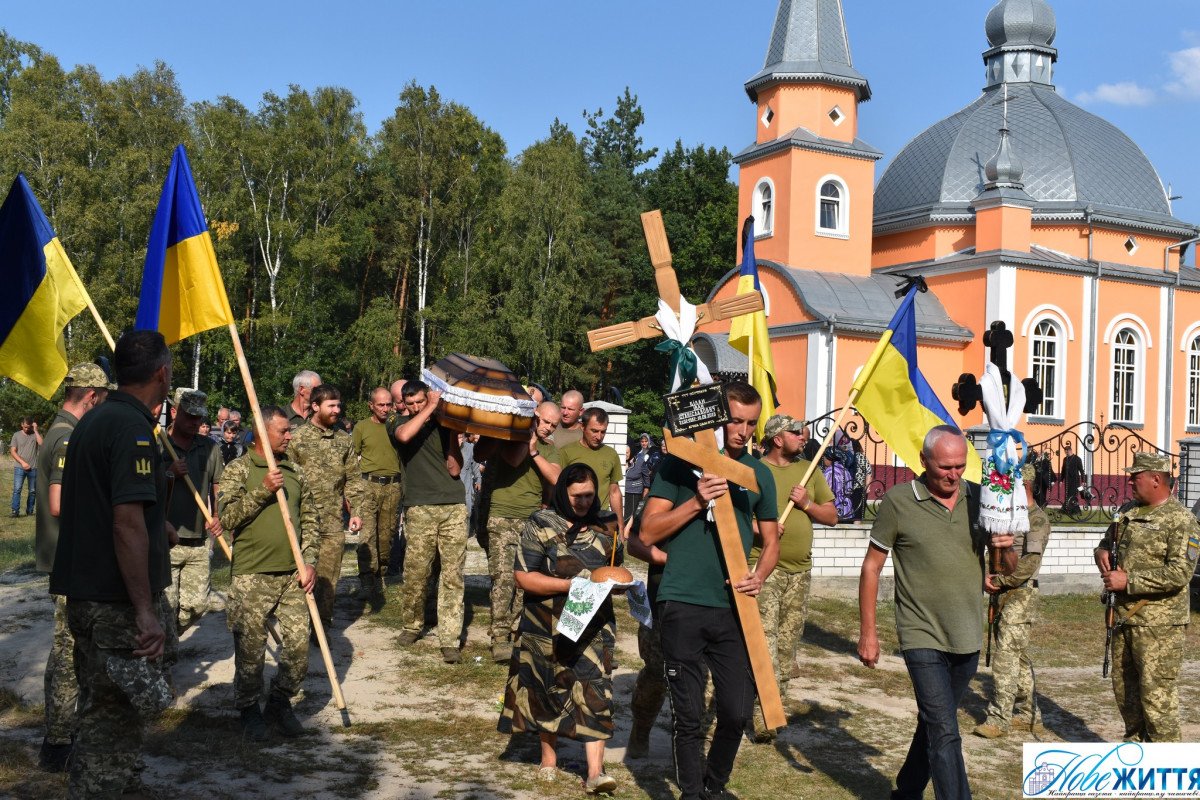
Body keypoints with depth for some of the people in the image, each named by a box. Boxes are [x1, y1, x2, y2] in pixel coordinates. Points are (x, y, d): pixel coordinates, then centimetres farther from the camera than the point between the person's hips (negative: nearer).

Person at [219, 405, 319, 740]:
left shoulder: (295, 471, 13)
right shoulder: (239, 469, 0)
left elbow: (310, 519, 15)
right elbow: (228, 517, -11)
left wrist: (310, 561, 4)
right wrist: (263, 490, -18)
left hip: (293, 575, 4)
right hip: (252, 576, -4)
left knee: (299, 643, 1)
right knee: (250, 648, 0)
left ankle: (280, 704, 21)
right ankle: (249, 711, 19)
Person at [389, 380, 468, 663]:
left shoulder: (444, 425, 12)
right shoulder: (399, 424, 11)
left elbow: (454, 469, 4)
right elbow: (404, 435, -16)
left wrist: (454, 434, -4)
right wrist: (432, 408, -11)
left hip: (454, 507, 1)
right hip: (419, 509, -1)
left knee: (452, 575, -3)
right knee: (415, 573, 0)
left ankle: (450, 639, -1)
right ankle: (411, 626, 24)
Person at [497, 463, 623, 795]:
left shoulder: (607, 524, 3)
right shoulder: (541, 525, -6)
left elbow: (617, 565, 18)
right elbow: (524, 576, -11)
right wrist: (569, 585, -19)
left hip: (594, 624, 1)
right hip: (549, 625, -1)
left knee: (594, 690, -8)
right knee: (550, 689, 13)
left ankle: (595, 771, -9)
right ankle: (549, 759, 31)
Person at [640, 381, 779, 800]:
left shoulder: (759, 474, 10)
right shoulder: (680, 463, -1)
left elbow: (771, 540, 18)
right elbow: (648, 533, -4)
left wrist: (760, 574, -3)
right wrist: (696, 501, -16)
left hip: (734, 608, 3)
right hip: (683, 607, -3)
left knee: (737, 711, 3)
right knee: (689, 715, 2)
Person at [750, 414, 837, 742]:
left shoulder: (808, 470, 15)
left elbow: (832, 516, 16)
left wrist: (807, 504, -2)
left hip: (799, 570, 5)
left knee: (788, 642, 8)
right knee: (764, 641, -13)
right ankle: (762, 715, -13)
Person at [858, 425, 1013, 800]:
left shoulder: (978, 499, 2)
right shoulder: (898, 501, -8)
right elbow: (872, 566, -2)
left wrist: (1005, 547, -13)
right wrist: (867, 632, -3)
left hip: (967, 638, 5)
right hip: (923, 637, -5)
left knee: (934, 723, 19)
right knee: (945, 732, -12)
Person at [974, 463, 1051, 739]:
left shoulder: (1037, 519, -12)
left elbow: (1029, 564, -19)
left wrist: (998, 581, -14)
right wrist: (989, 576, 1)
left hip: (1021, 595, -9)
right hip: (1006, 594, 9)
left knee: (1006, 656, -10)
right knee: (1019, 657, 13)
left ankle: (999, 718, -7)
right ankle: (1030, 716, 21)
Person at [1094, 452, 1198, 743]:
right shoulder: (1129, 514, 13)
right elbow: (1106, 541, 28)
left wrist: (1128, 581, -21)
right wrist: (1102, 553, 2)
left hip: (1159, 624, -8)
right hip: (1125, 618, 8)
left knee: (1157, 694, -6)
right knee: (1125, 688, 17)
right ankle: (1135, 744, 32)